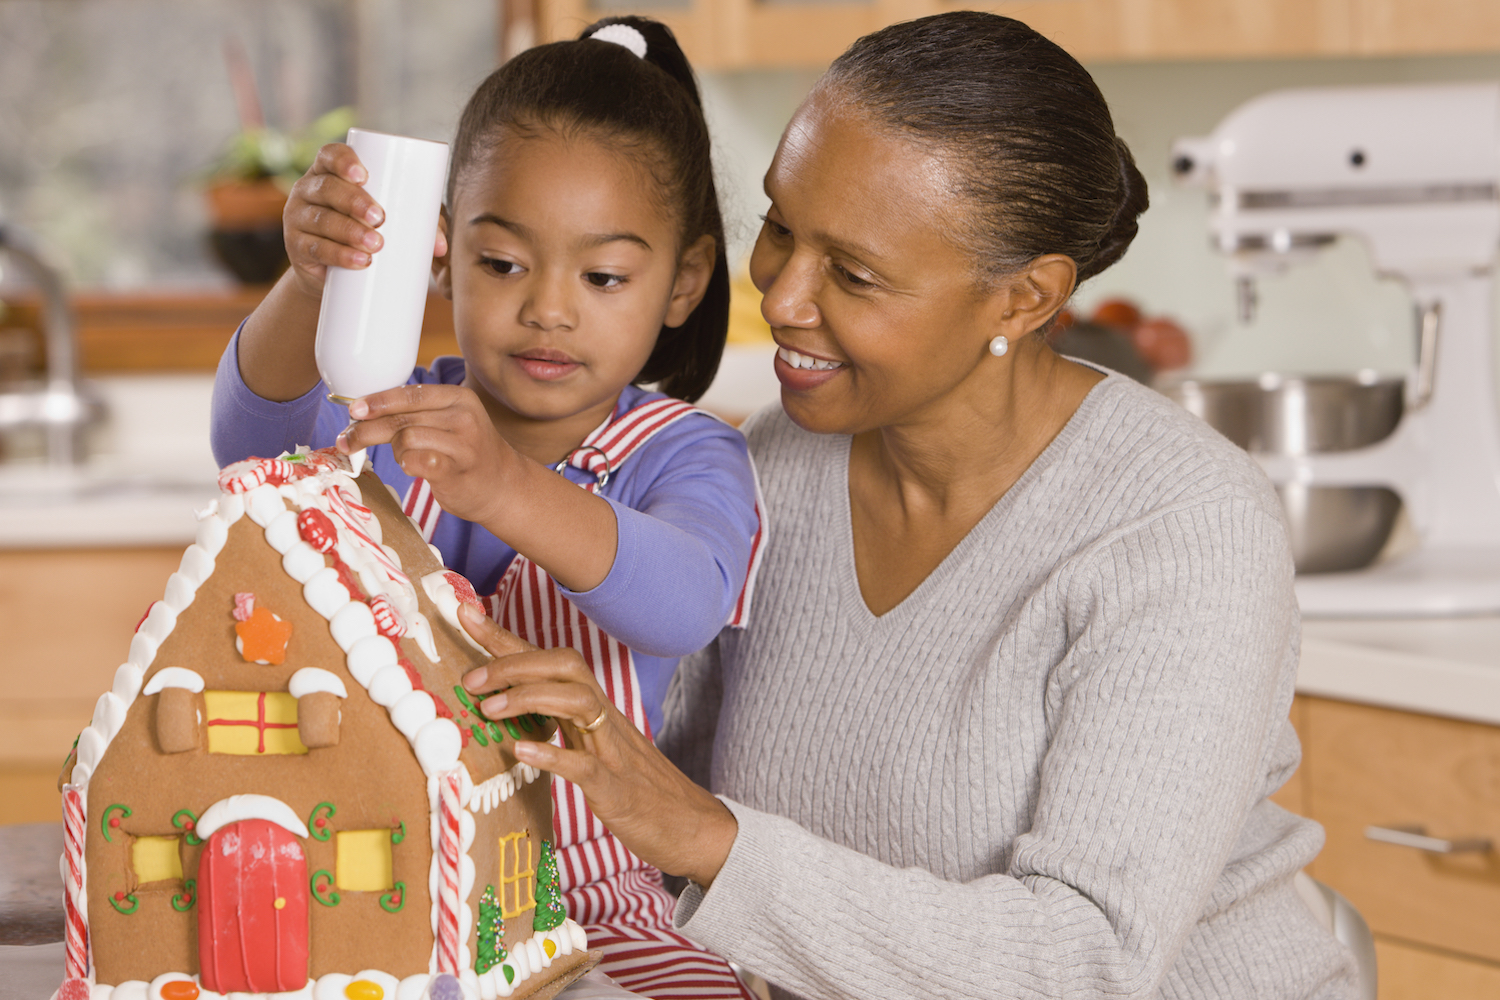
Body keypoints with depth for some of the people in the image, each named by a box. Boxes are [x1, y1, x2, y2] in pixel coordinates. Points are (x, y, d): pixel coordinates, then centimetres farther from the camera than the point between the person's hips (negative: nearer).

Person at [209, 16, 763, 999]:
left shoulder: (684, 458, -6)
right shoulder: (396, 420, 1)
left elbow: (685, 604, -31)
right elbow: (253, 434, -22)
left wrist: (506, 489, -50)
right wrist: (309, 287, -45)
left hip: (588, 899, -2)